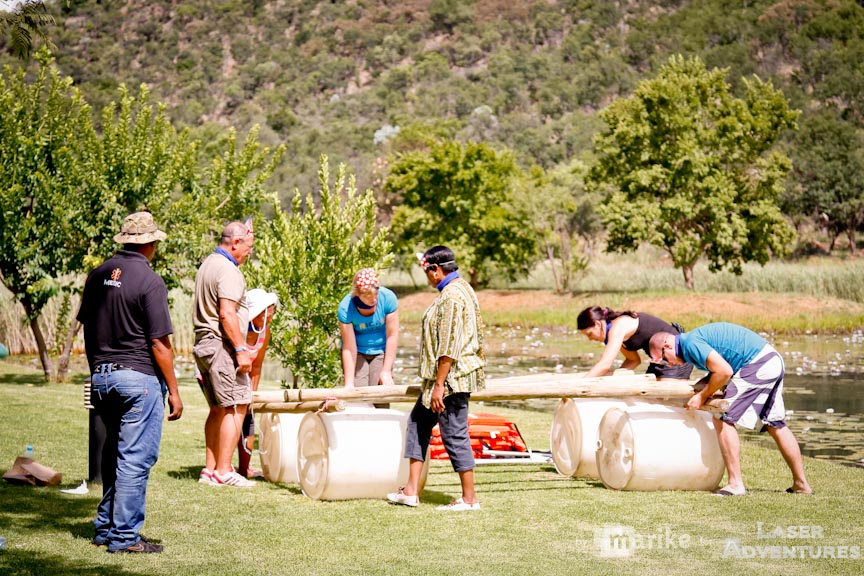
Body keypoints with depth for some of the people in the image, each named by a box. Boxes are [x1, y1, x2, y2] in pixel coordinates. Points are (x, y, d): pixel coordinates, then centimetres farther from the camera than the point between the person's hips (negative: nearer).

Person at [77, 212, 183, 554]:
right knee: (135, 459, -1)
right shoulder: (149, 281, -13)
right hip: (139, 377, -7)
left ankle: (105, 529, 24)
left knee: (112, 455, 18)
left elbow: (87, 330, 14)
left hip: (101, 376, 7)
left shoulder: (98, 275, 7)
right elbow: (159, 343, -13)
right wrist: (174, 391, -7)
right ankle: (124, 536, 2)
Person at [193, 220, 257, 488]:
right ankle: (224, 471, -9)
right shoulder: (228, 270, -14)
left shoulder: (208, 264, 17)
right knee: (236, 407, -8)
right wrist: (241, 350, -20)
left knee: (218, 409, 13)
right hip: (221, 345, -10)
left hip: (203, 344, 10)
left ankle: (209, 469, 14)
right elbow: (227, 313, -22)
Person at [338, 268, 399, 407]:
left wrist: (386, 371, -12)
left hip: (381, 352, 1)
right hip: (358, 353, -1)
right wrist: (349, 382, -21)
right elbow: (349, 348, -20)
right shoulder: (345, 308, -22)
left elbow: (392, 336, -13)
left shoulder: (387, 298, -20)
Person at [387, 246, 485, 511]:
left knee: (455, 435, -4)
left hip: (451, 378, -11)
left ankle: (469, 499, 5)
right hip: (448, 378, 11)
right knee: (418, 422, 15)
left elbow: (449, 348, -24)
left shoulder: (452, 297, -20)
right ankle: (411, 491, 18)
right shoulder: (462, 289, 13)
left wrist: (439, 384, -21)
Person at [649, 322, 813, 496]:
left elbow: (724, 371, -20)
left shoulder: (690, 343, -14)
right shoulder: (696, 338, 18)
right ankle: (801, 483, 24)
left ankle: (735, 484, -7)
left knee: (723, 418, -7)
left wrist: (702, 396, -9)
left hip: (757, 365, -10)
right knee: (775, 425, 18)